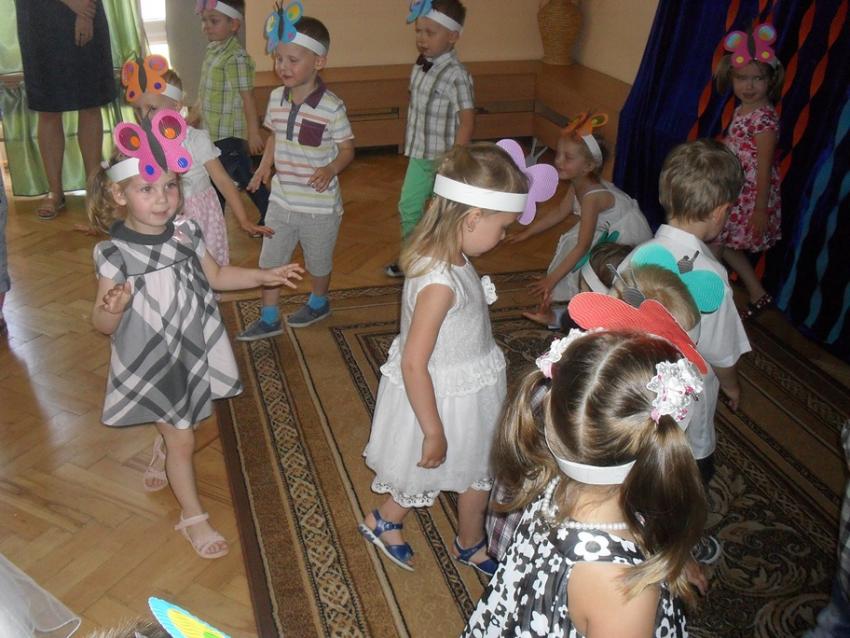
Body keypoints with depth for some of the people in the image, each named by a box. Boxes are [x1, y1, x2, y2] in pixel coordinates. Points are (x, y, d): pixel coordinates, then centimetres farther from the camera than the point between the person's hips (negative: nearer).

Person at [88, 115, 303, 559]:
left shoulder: (186, 233, -8)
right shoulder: (115, 253, -22)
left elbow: (216, 275, 9)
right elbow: (102, 324, -17)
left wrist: (264, 276, 0)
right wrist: (113, 308, -39)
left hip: (194, 352, 5)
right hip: (151, 364, -5)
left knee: (179, 426, 25)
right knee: (182, 439, 5)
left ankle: (161, 460, 61)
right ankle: (192, 516, 28)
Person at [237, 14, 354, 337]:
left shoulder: (331, 108, -19)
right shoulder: (276, 98, -1)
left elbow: (347, 149, -10)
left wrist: (331, 168, -29)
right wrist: (265, 165, -2)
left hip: (319, 204, -5)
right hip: (281, 199, 5)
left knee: (318, 262, 17)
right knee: (269, 262, 13)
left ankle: (318, 303, 45)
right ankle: (269, 319, 29)